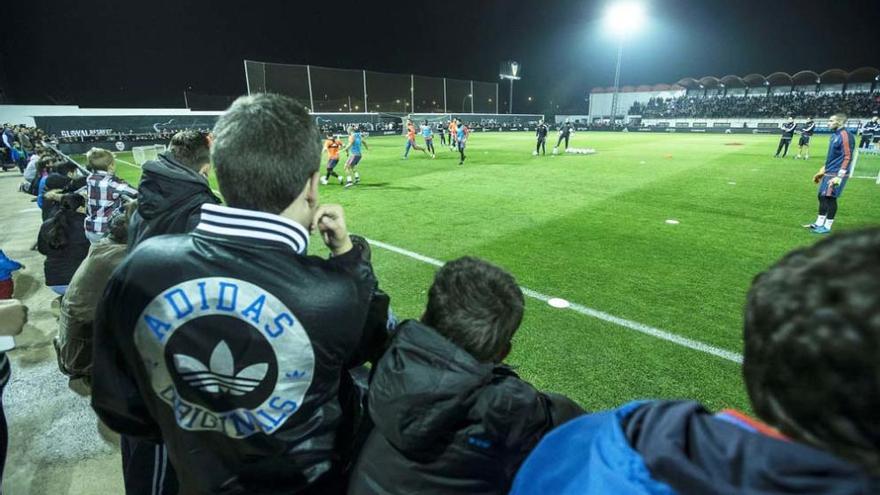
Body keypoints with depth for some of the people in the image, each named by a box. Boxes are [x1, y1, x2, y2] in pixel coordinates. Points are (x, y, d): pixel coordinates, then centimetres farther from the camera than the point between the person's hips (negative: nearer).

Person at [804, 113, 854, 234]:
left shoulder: (845, 136, -16)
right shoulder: (834, 135, 13)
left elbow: (847, 158, -20)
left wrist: (839, 176, -25)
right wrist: (822, 171, 24)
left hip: (836, 174, -9)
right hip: (828, 173, 9)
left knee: (830, 198, -4)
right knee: (822, 197, 12)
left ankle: (827, 227, 5)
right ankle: (819, 224, 20)